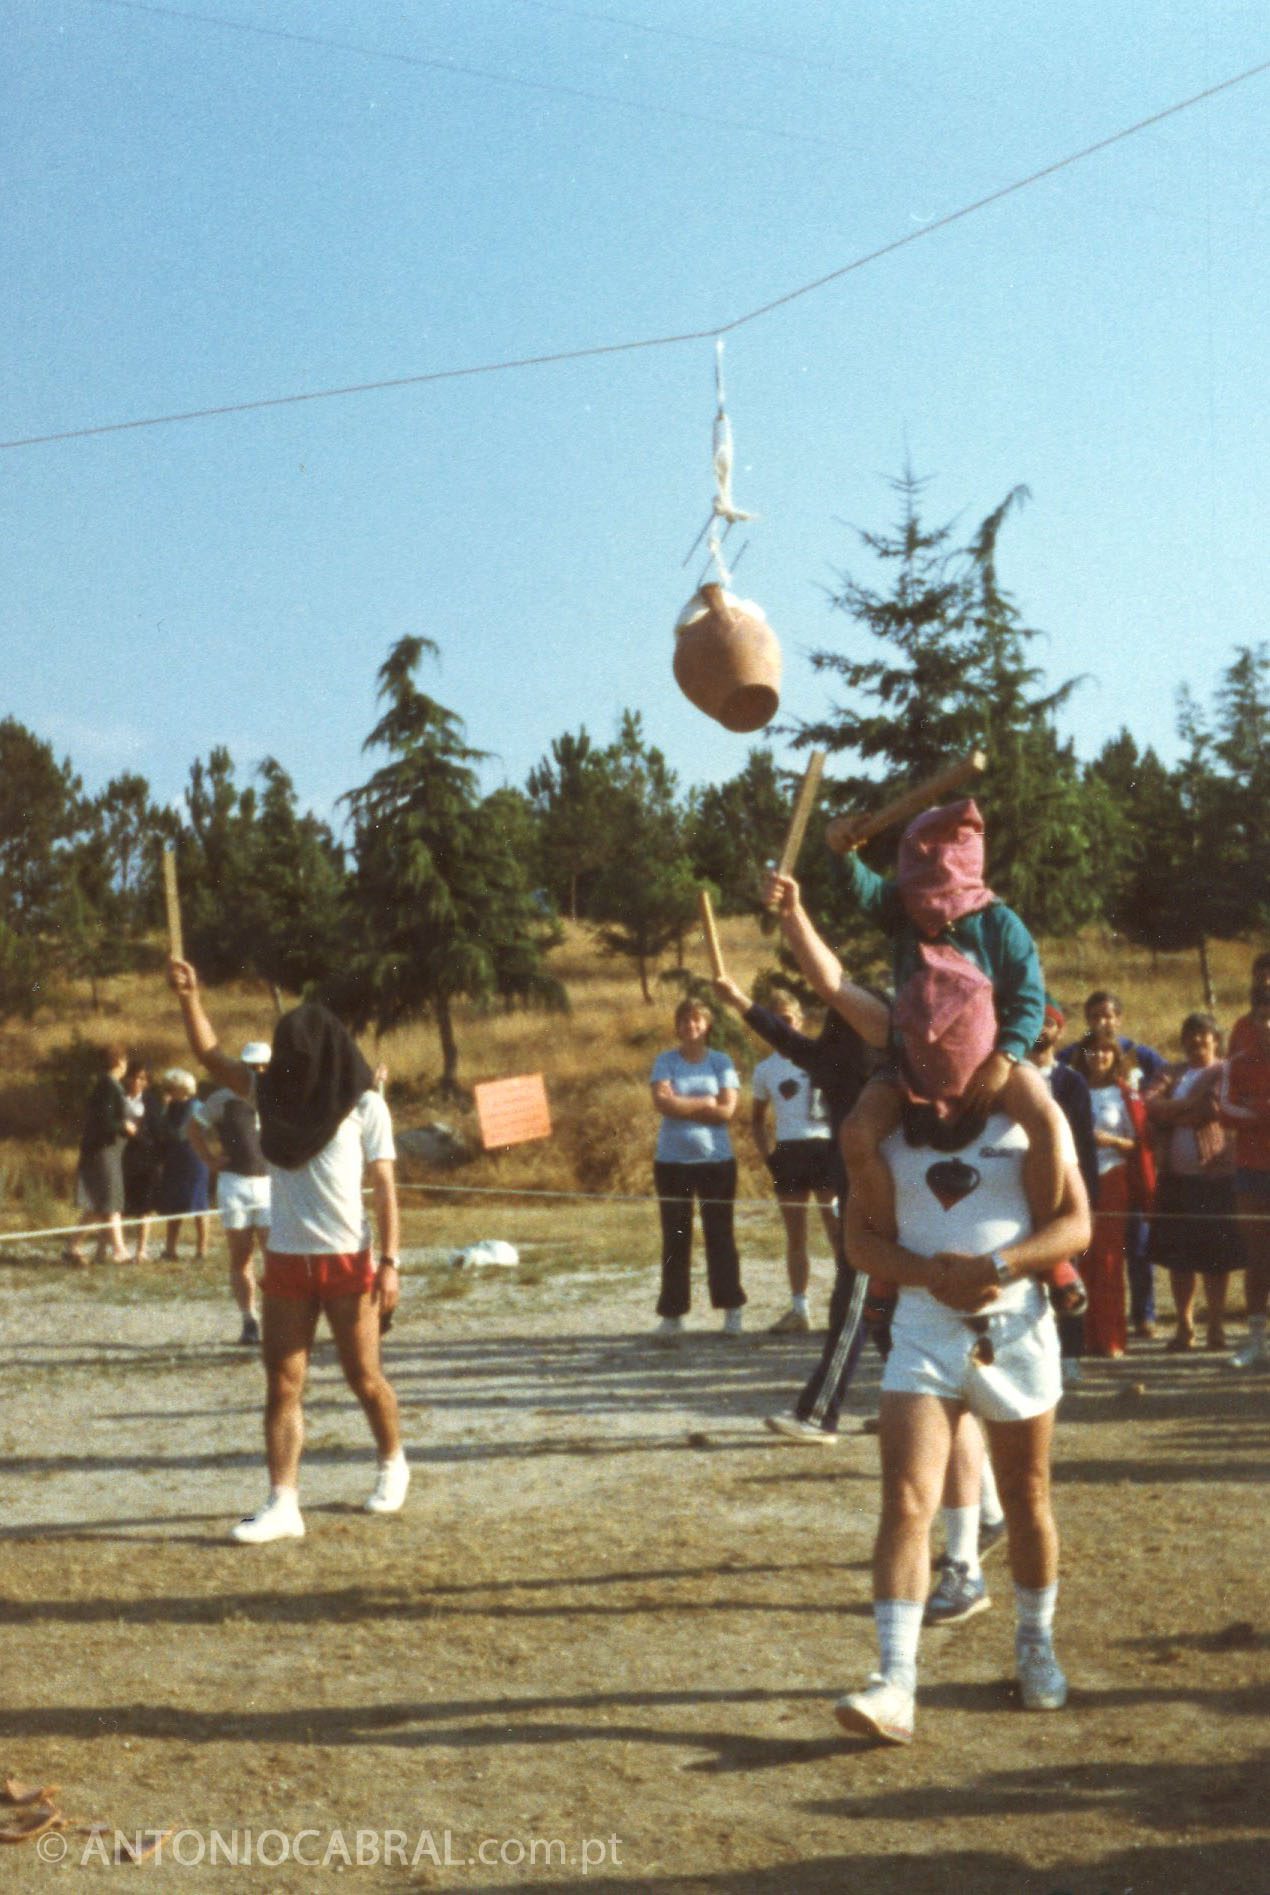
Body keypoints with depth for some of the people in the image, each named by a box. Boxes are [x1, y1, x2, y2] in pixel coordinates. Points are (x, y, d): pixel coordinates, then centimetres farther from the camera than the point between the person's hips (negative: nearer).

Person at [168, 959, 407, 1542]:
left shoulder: (364, 1105, -5)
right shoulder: (273, 1092, 7)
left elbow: (384, 1187, -6)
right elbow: (212, 1056, 5)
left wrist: (390, 1262, -12)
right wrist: (189, 998, -9)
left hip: (347, 1261, -4)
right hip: (286, 1262, 4)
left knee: (364, 1378, 9)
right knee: (283, 1386, 0)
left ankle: (393, 1466, 33)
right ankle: (282, 1505, 1)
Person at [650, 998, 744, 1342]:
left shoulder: (722, 1062, 4)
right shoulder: (665, 1061, 4)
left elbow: (727, 1109, -7)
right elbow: (661, 1102, -11)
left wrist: (682, 1105, -8)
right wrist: (705, 1103, -8)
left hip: (717, 1161, 0)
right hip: (672, 1162, 0)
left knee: (719, 1235, 5)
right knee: (675, 1239, 3)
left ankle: (732, 1311, 15)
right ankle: (672, 1315, 7)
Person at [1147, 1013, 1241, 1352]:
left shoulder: (1224, 1073, 2)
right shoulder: (1175, 1076, 19)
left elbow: (1214, 1108, -15)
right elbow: (1153, 1109, 5)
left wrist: (1173, 1109, -3)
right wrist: (1189, 1106, -10)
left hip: (1215, 1176, -5)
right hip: (1176, 1178, 5)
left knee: (1215, 1257, -3)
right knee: (1178, 1257, 5)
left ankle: (1216, 1327, 7)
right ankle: (1184, 1327, 14)